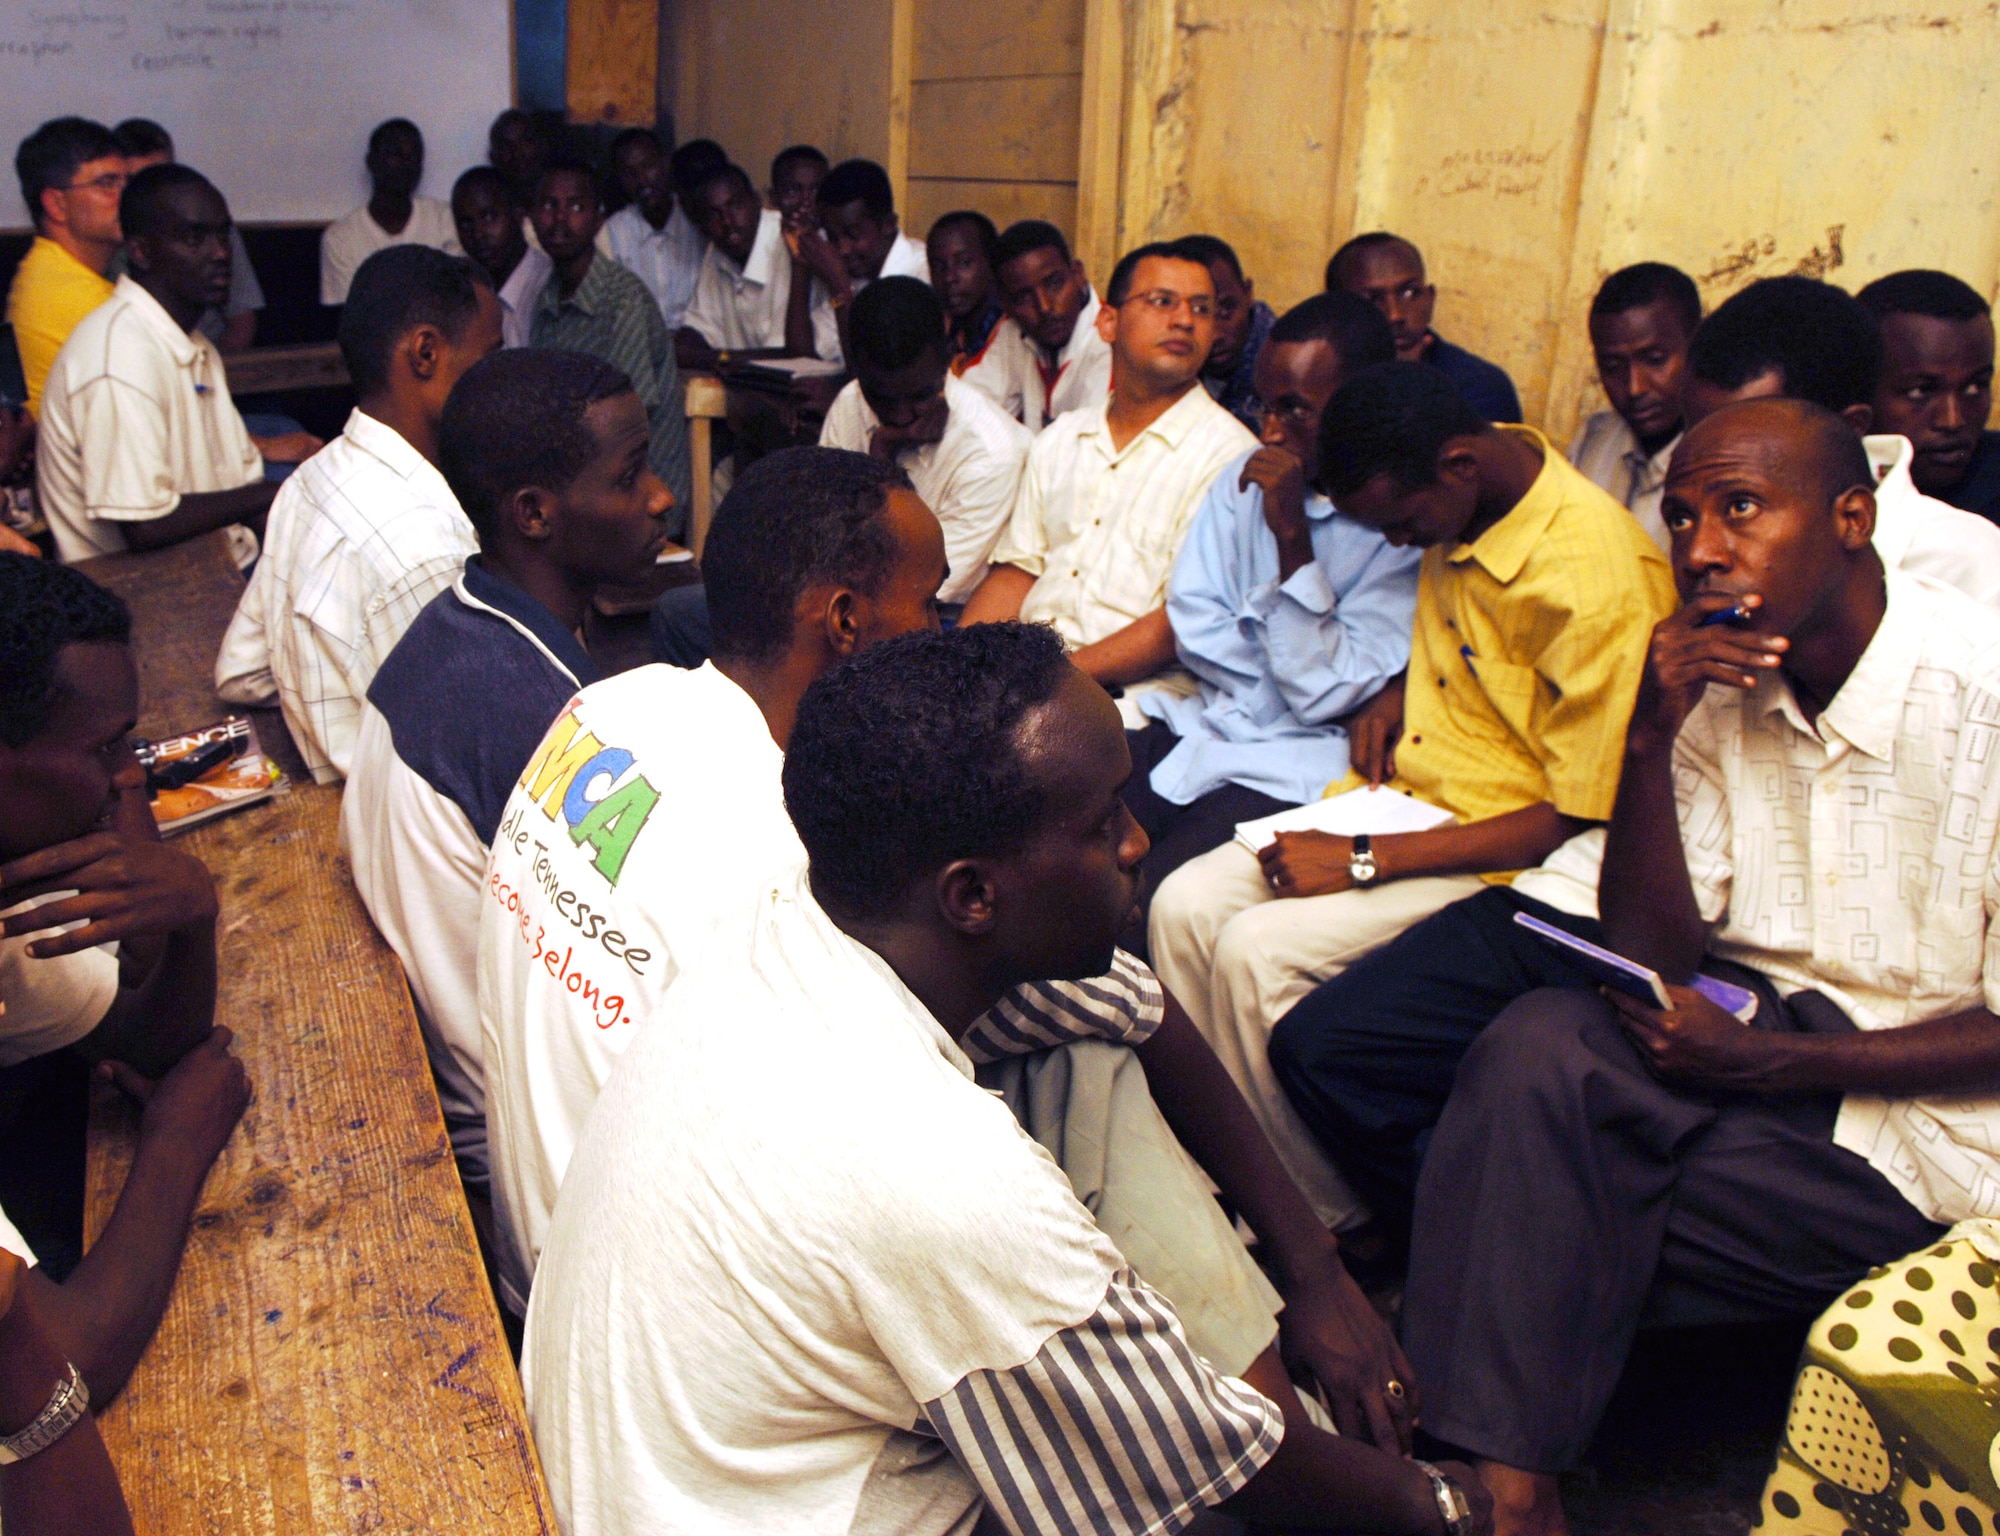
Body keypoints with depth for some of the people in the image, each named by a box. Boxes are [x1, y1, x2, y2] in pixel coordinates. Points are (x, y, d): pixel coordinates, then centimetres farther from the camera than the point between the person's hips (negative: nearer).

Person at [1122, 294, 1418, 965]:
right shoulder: (1248, 477, 8)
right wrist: (1289, 666, -9)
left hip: (1295, 768, -5)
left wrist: (1292, 535, -20)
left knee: (1157, 905, -26)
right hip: (1202, 724, 6)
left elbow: (1325, 695, -15)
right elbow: (1193, 622, 7)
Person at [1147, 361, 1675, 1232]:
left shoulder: (1597, 580, -25)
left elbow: (1578, 817, -22)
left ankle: (1321, 1223, -3)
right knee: (1184, 906, -8)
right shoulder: (1466, 497, 1)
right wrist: (1395, 695, 3)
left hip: (1509, 854, -8)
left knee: (1258, 951, -23)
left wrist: (1364, 864, -23)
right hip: (1406, 792, 8)